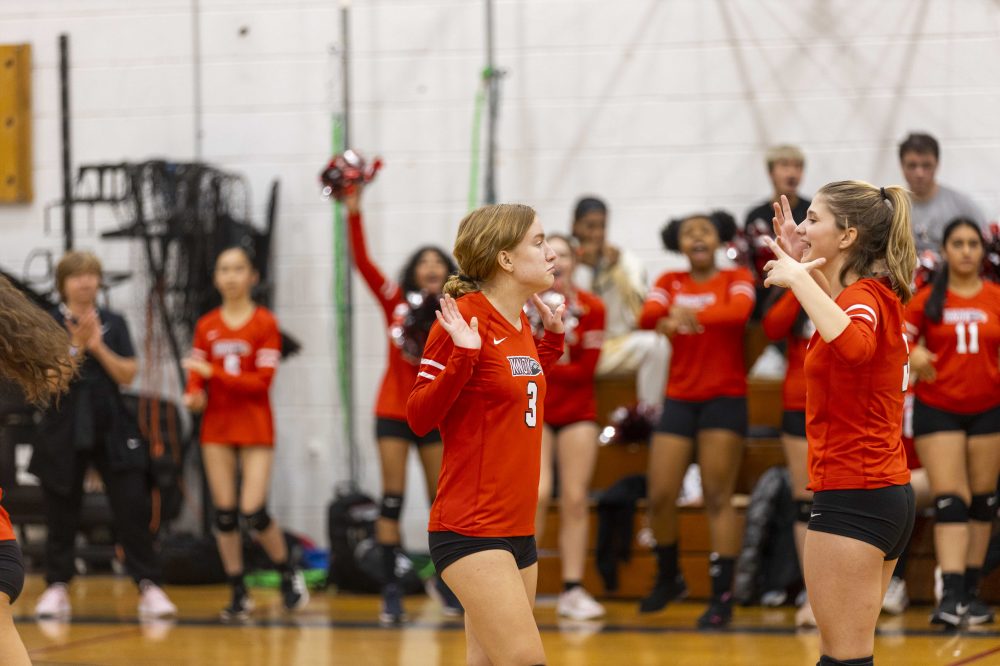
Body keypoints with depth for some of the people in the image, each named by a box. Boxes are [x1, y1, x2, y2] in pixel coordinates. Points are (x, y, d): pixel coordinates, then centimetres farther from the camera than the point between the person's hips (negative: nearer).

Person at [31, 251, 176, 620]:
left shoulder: (114, 323, 6)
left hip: (112, 431, 1)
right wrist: (76, 346, -20)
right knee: (61, 514, 5)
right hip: (64, 432, -1)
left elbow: (127, 375, -2)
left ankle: (149, 586, -5)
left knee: (133, 508, -6)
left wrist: (99, 347, -14)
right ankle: (57, 587, 18)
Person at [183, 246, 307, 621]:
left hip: (255, 429, -4)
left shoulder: (264, 323, -3)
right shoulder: (206, 327, 8)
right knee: (224, 515, 1)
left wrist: (214, 373, -18)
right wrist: (194, 395, -17)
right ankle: (239, 593, 11)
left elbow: (262, 382, -10)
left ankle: (289, 574, 12)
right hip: (216, 428, 4)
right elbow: (197, 377, 6)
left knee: (254, 513, -12)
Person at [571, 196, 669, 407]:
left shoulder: (624, 259, 7)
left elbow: (639, 305, -5)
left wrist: (617, 268, -13)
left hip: (617, 346, 1)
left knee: (655, 344, -29)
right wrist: (584, 267, -12)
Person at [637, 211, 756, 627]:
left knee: (717, 498, -8)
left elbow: (740, 311, -22)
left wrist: (691, 315, -39)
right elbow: (647, 317, -10)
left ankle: (723, 596, -6)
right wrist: (667, 317, -34)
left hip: (725, 400, -3)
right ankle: (668, 579, 23)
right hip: (679, 399, 3)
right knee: (660, 497, 0)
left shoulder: (737, 279, 1)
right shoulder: (670, 283, 9)